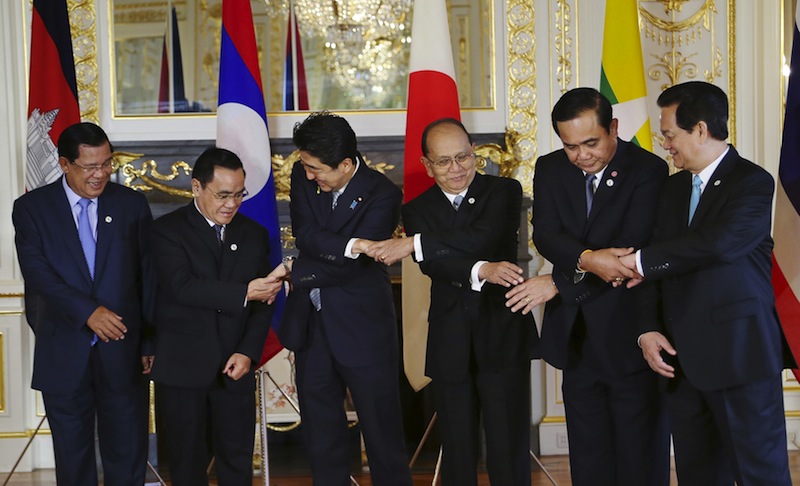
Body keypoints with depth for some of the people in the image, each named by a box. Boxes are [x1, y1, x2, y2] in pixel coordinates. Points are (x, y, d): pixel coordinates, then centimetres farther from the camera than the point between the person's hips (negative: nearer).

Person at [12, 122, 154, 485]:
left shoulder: (132, 204, 3)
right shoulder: (31, 208, 0)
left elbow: (149, 276, 5)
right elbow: (36, 273, -11)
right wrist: (87, 311, -22)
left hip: (123, 353, 1)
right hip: (63, 355, 0)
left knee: (127, 456, 7)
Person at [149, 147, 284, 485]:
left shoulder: (254, 235, 9)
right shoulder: (167, 230, -5)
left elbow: (263, 302, 6)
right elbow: (183, 287, -19)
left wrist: (248, 352, -7)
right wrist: (244, 292, -26)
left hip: (235, 368, 3)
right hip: (181, 368, -3)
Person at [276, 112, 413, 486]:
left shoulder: (383, 195, -15)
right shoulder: (303, 176, 0)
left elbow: (351, 268, -18)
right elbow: (304, 234, -13)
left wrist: (296, 271, -11)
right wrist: (350, 245, -28)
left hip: (363, 328, -5)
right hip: (310, 325, 5)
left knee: (383, 433, 3)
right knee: (321, 437, 14)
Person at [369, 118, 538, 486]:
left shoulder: (504, 192, 1)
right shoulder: (418, 210, 7)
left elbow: (485, 237, -19)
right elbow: (432, 264, -11)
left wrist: (415, 244, -23)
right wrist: (481, 271, -30)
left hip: (503, 337, -2)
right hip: (450, 345, 2)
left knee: (509, 452, -1)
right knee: (457, 454, 11)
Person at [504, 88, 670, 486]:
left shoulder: (648, 170, -11)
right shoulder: (550, 170, 5)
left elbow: (632, 248, -20)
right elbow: (545, 235, -8)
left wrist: (559, 283, -20)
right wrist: (586, 259, -30)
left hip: (630, 339, -5)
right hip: (577, 338, 5)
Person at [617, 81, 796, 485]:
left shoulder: (753, 183, -7)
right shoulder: (674, 187, 14)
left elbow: (719, 243, -24)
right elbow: (658, 265, 12)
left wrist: (643, 260, -15)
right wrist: (648, 329, -2)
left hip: (740, 355, -7)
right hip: (682, 358, 7)